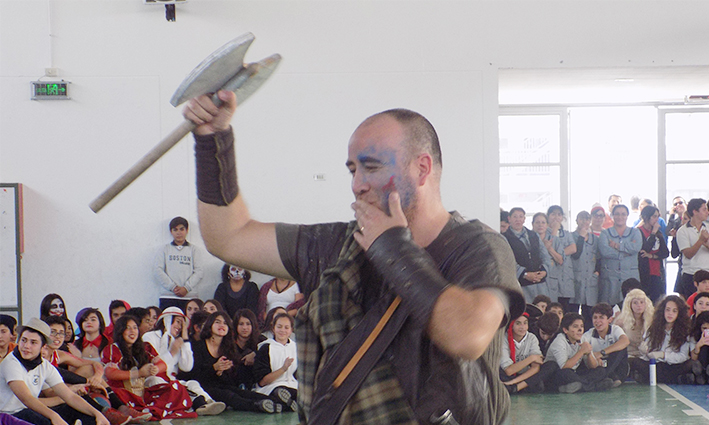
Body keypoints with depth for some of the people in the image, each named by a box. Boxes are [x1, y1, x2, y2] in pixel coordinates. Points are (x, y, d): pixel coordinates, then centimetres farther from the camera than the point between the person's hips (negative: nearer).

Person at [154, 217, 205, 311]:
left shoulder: (195, 250, 14)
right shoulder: (165, 250, 15)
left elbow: (199, 272, 4)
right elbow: (157, 270, 4)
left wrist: (186, 288, -11)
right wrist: (173, 287, -9)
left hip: (190, 296, 0)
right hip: (168, 296, 0)